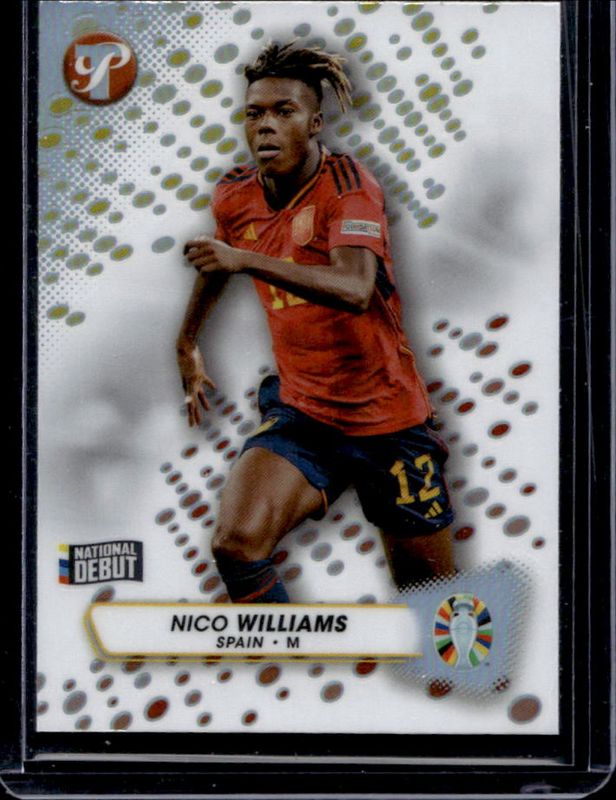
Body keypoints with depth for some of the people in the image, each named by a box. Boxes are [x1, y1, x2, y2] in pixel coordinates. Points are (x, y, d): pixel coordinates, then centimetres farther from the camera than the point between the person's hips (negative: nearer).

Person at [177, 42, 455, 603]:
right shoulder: (235, 198, 2)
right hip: (302, 413, 4)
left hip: (389, 416, -3)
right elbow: (217, 267, 26)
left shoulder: (347, 183, -14)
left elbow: (355, 288, -32)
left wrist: (246, 260, -38)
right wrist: (188, 344, 34)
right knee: (235, 545, -21)